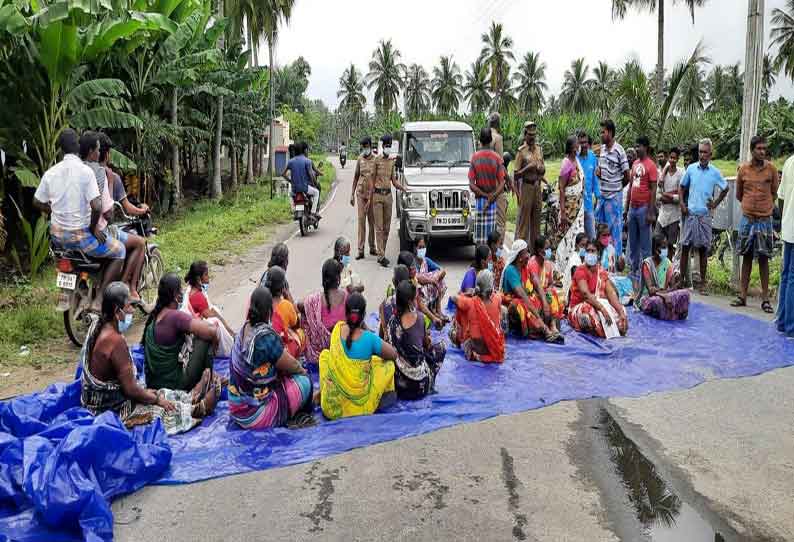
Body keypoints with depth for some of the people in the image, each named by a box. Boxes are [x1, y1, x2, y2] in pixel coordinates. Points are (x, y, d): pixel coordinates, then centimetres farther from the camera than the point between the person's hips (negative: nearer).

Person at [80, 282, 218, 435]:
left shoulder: (98, 328, 0)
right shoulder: (116, 340, -29)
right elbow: (131, 390, -23)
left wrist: (142, 391, 13)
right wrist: (157, 399, -8)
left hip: (97, 400, 8)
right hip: (110, 410, -8)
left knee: (160, 393, 20)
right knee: (168, 409, 7)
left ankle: (190, 397, 37)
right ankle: (200, 408, 26)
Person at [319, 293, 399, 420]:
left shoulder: (338, 329, -6)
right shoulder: (370, 338, -15)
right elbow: (394, 355, 1)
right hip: (362, 403, -3)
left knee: (325, 353, 27)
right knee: (388, 363, 17)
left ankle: (322, 393, 32)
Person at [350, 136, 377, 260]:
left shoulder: (376, 160, 0)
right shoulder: (360, 159, 5)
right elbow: (356, 176, 11)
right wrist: (352, 194, 7)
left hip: (372, 193, 0)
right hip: (361, 192, 1)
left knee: (372, 221, 7)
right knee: (361, 220, -3)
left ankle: (372, 247, 19)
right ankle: (361, 250, -4)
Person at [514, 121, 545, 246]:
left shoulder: (539, 149, 12)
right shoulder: (521, 151, -7)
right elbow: (516, 174, -9)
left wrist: (541, 168, -2)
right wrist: (528, 167, -21)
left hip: (537, 186, 6)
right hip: (526, 186, -6)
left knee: (536, 217, 11)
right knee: (524, 217, -4)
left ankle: (535, 245, 19)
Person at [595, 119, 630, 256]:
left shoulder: (619, 151, -15)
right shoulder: (602, 148, 6)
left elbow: (627, 176, -10)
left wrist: (617, 187, 3)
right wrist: (598, 170, -1)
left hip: (614, 196, -7)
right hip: (602, 195, 7)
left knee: (615, 229, 1)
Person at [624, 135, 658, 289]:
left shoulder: (650, 165, -8)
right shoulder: (634, 164, 14)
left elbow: (653, 190, -11)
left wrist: (651, 212, -16)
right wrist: (626, 208, 17)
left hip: (644, 208, -7)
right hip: (633, 207, 8)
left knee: (644, 244, -2)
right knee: (633, 243, 12)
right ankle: (634, 271, 21)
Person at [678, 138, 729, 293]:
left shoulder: (715, 172, 0)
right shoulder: (691, 169, 2)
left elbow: (725, 189, 15)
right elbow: (682, 187, 12)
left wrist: (715, 204, 6)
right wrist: (682, 203, 0)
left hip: (705, 215, -1)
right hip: (690, 213, 1)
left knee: (703, 249, 4)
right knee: (685, 247, 1)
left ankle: (702, 283, 10)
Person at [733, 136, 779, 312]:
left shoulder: (771, 168, -2)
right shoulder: (743, 169, 2)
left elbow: (774, 194, 7)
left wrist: (764, 207, 8)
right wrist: (751, 204, 9)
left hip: (765, 220, -1)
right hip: (747, 219, 2)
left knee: (763, 258, 0)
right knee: (746, 257, 8)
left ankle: (765, 298, 4)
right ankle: (743, 296, 13)